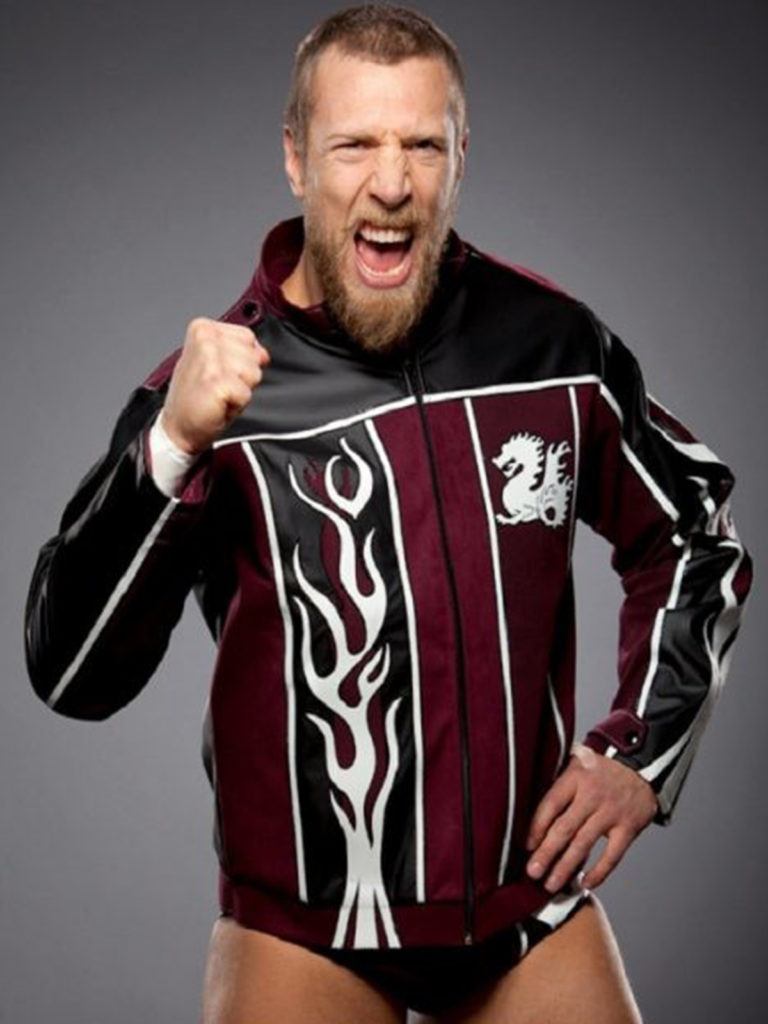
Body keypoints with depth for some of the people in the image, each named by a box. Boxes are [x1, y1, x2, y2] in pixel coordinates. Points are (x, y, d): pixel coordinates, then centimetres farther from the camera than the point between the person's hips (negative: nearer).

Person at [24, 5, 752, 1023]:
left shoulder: (553, 341, -3)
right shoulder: (216, 383, -12)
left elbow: (695, 535, 13)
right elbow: (74, 678, -17)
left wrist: (643, 750, 6)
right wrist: (172, 447, -28)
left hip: (536, 902, 3)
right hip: (304, 931, -2)